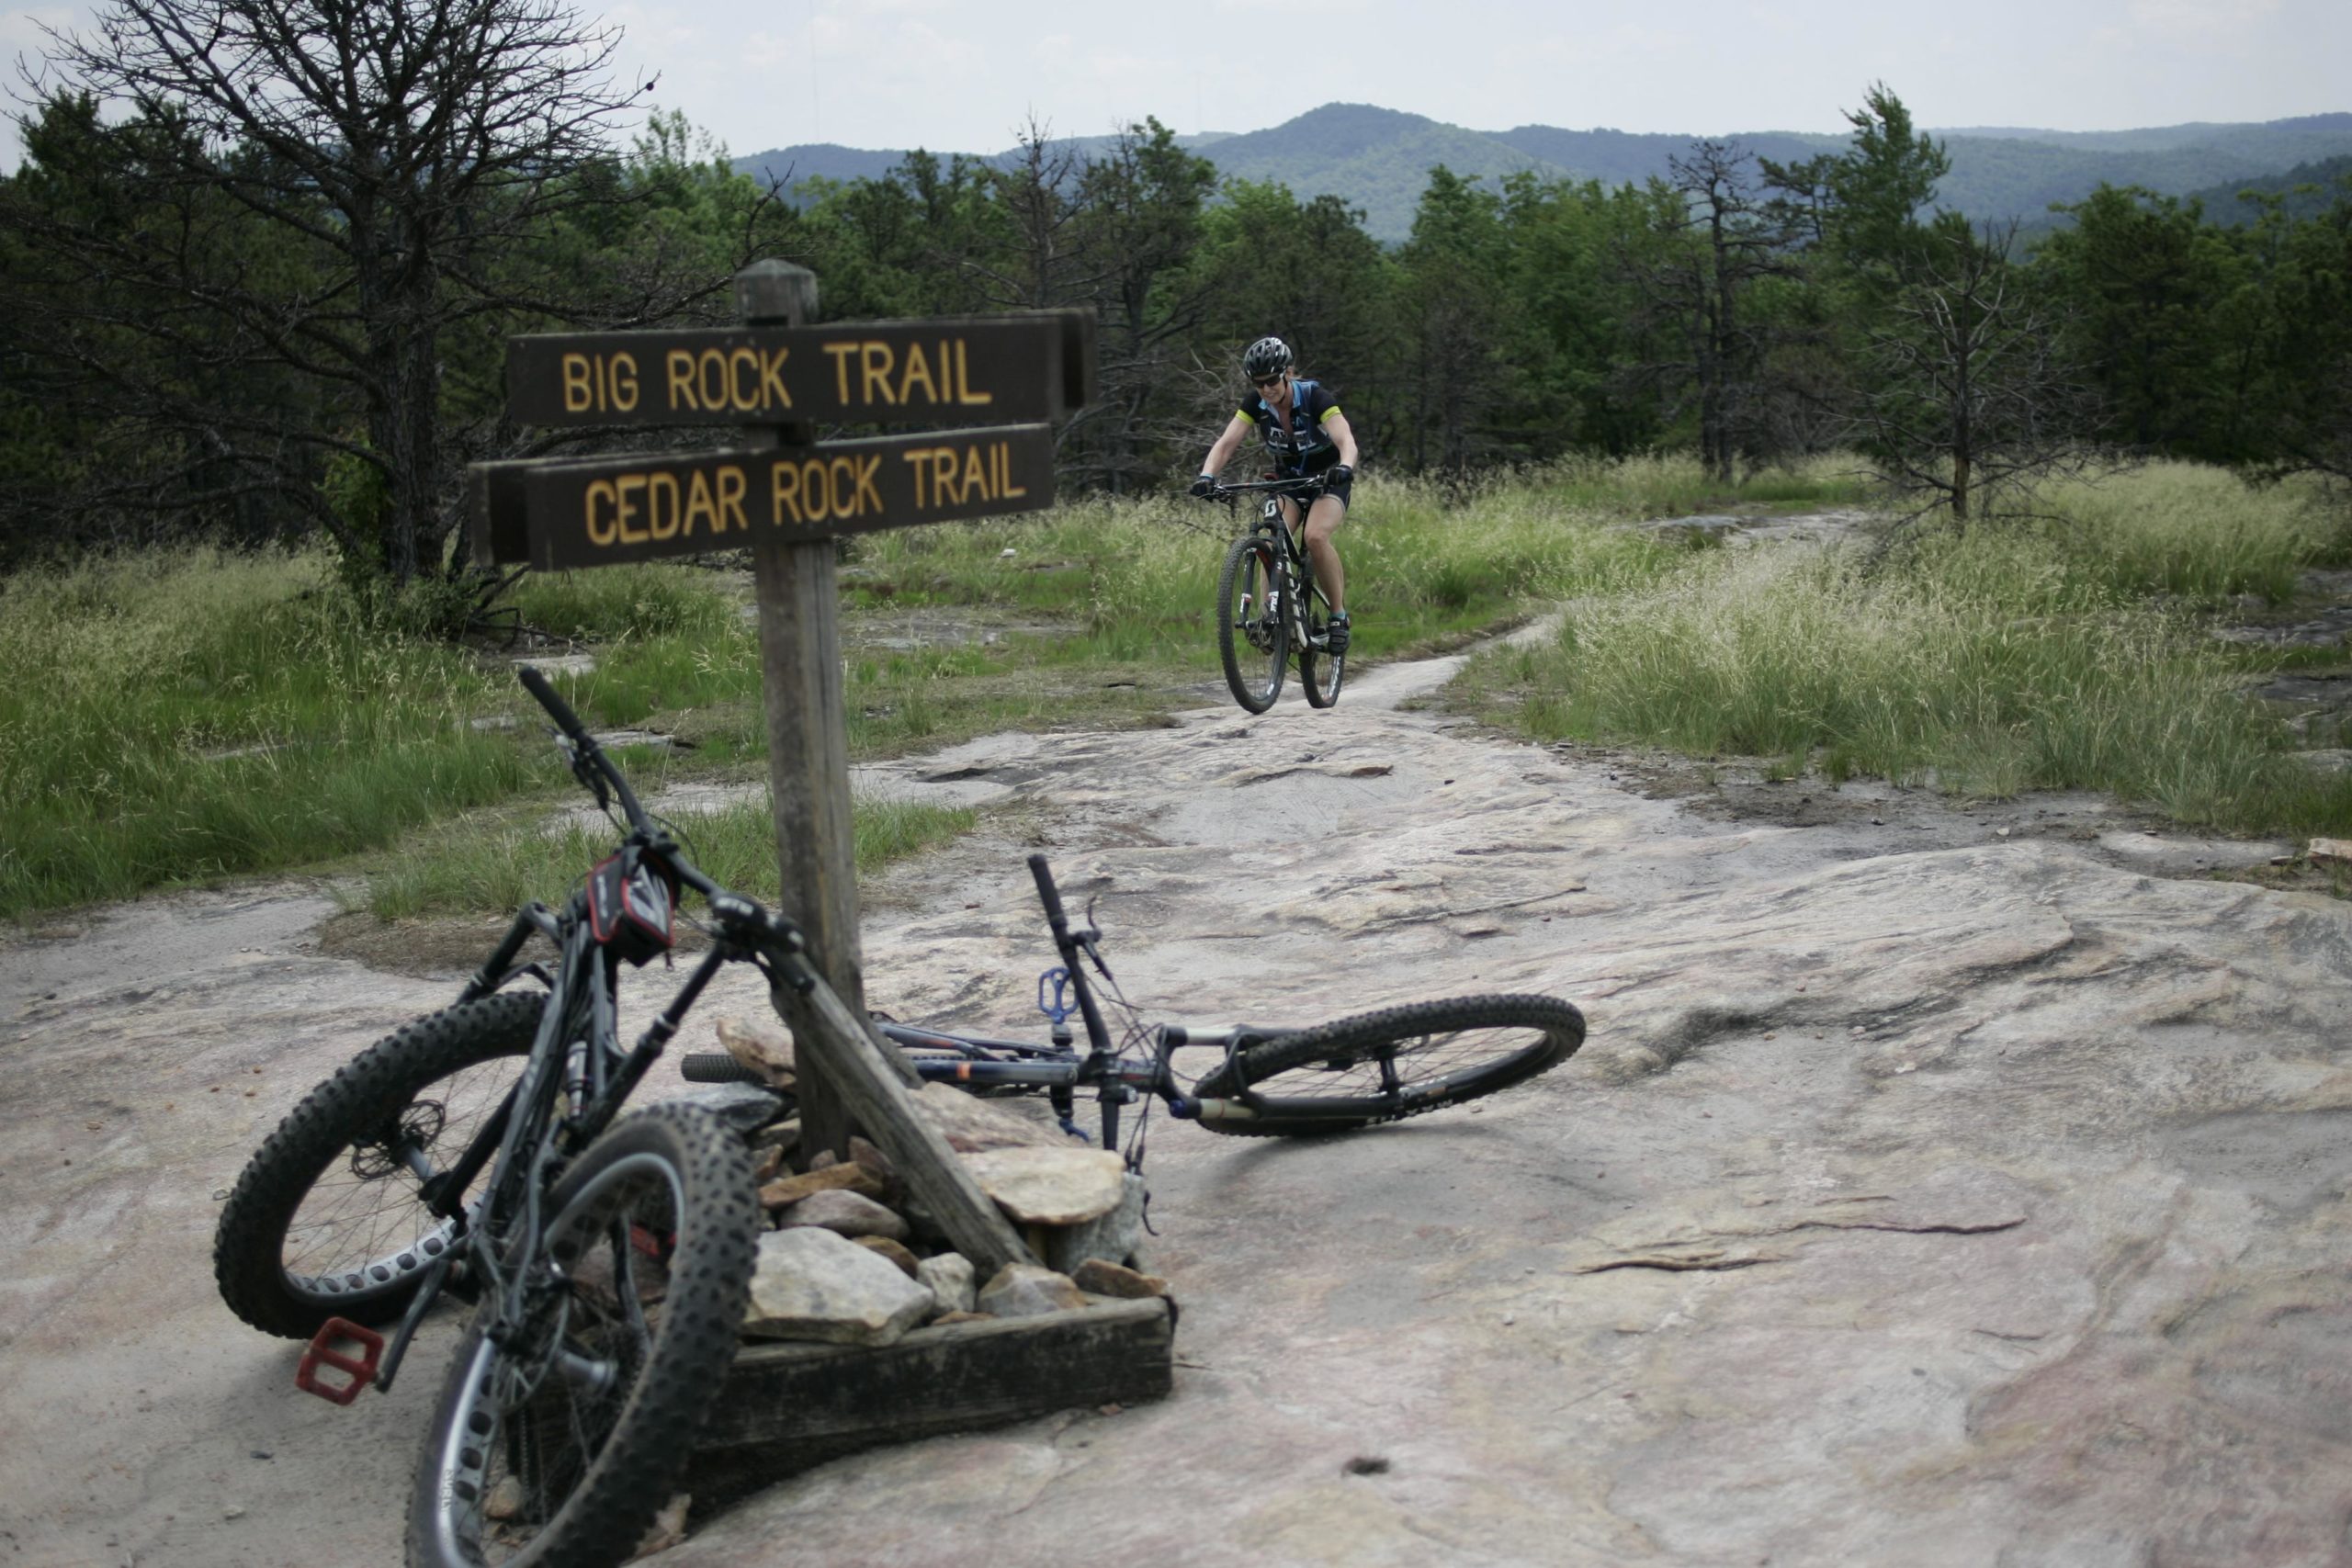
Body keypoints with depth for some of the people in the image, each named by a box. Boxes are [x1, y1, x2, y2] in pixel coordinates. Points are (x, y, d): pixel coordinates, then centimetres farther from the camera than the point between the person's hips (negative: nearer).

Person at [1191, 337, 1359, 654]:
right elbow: (1226, 443, -20)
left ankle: (1339, 616, -15)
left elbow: (1346, 441, -38)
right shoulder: (1255, 404, -14)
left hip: (1328, 480, -4)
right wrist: (1207, 476, -40)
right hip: (1287, 479, 4)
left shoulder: (1314, 396, -25)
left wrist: (1345, 467, -60)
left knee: (1316, 537, -30)